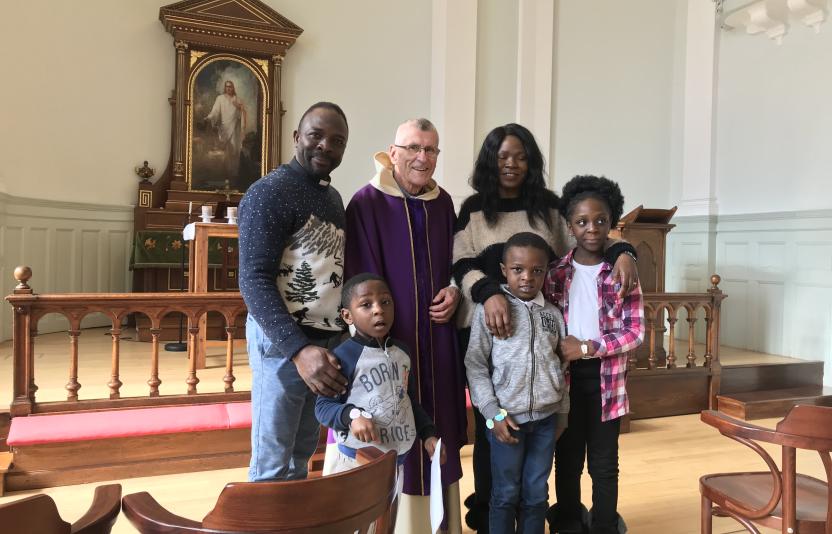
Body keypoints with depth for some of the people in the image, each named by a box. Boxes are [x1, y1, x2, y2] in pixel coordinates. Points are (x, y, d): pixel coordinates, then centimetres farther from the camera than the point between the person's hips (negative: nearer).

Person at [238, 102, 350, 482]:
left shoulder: (333, 197, 14)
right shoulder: (269, 192, -11)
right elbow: (254, 281, -19)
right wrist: (298, 348, -29)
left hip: (328, 339, 8)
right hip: (283, 341, -7)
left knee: (301, 454, 17)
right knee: (272, 463, 3)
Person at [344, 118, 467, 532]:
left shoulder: (442, 202, 9)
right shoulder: (367, 202, -7)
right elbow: (363, 281, -10)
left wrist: (455, 291, -2)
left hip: (436, 338, 5)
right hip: (389, 336, -5)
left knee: (436, 428, 12)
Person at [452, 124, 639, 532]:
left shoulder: (548, 206, 7)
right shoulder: (473, 209, 2)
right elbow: (462, 265, -7)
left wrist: (621, 251, -18)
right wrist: (490, 292, -26)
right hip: (486, 330, -1)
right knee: (490, 422, 8)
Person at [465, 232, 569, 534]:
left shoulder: (553, 314, 6)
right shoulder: (488, 310, -6)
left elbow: (561, 368, 11)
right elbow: (475, 365, -7)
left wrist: (562, 414, 12)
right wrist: (493, 414, -11)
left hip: (546, 417, 3)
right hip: (507, 417, -3)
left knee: (536, 494, 13)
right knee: (506, 494, 8)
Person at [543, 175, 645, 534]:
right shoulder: (554, 273, 0)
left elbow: (636, 331, -7)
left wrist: (587, 348, -16)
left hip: (606, 377, -1)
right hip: (565, 377, 1)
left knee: (604, 464, 11)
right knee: (567, 460, 13)